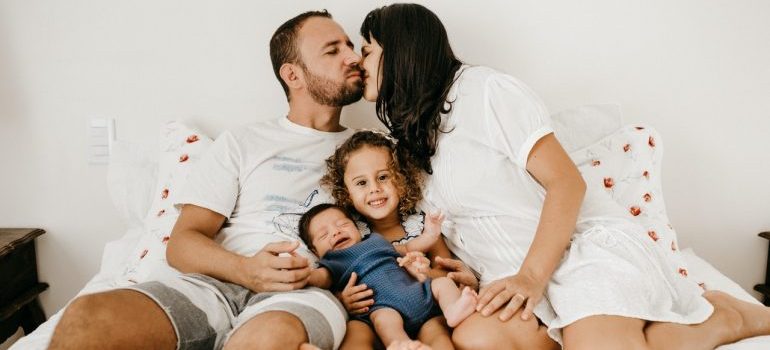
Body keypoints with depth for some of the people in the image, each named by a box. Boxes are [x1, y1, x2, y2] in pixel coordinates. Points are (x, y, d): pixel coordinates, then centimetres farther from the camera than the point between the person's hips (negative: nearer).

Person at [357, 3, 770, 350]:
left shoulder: (482, 89, -6)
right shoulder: (408, 140, 17)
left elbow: (567, 182, -11)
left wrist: (532, 276, -19)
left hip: (584, 244, -6)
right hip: (514, 277, 6)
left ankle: (718, 317, -1)